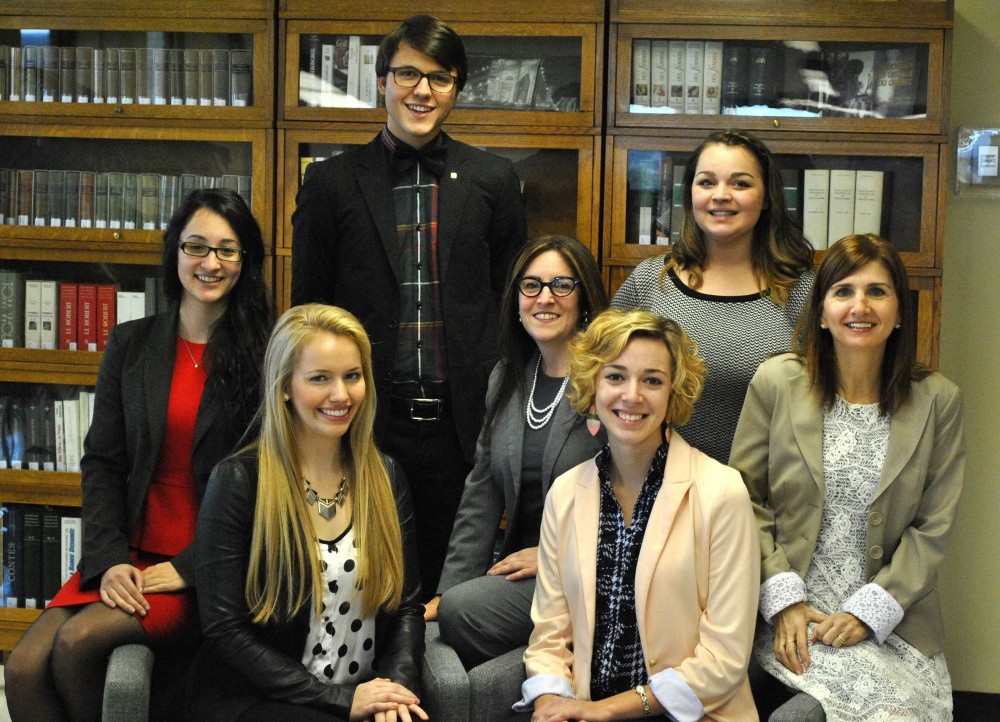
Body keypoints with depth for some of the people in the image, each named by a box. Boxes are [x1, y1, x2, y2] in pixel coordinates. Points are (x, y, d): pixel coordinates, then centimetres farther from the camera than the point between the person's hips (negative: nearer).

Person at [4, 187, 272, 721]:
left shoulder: (263, 356, -3)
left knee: (79, 640, -23)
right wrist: (109, 559, -6)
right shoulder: (130, 346, 10)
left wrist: (189, 568, -11)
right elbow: (101, 462, 8)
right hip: (131, 554, 4)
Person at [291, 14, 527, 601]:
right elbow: (309, 309, 8)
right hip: (365, 421, 0)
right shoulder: (332, 182, 5)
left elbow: (512, 302, 10)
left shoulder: (493, 180, 7)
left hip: (461, 424, 0)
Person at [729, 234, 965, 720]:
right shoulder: (775, 382, 1)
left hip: (894, 622, 2)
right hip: (790, 613, -2)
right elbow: (745, 500, 2)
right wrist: (783, 600, -8)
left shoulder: (937, 400, 3)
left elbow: (932, 528, 2)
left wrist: (869, 611, -9)